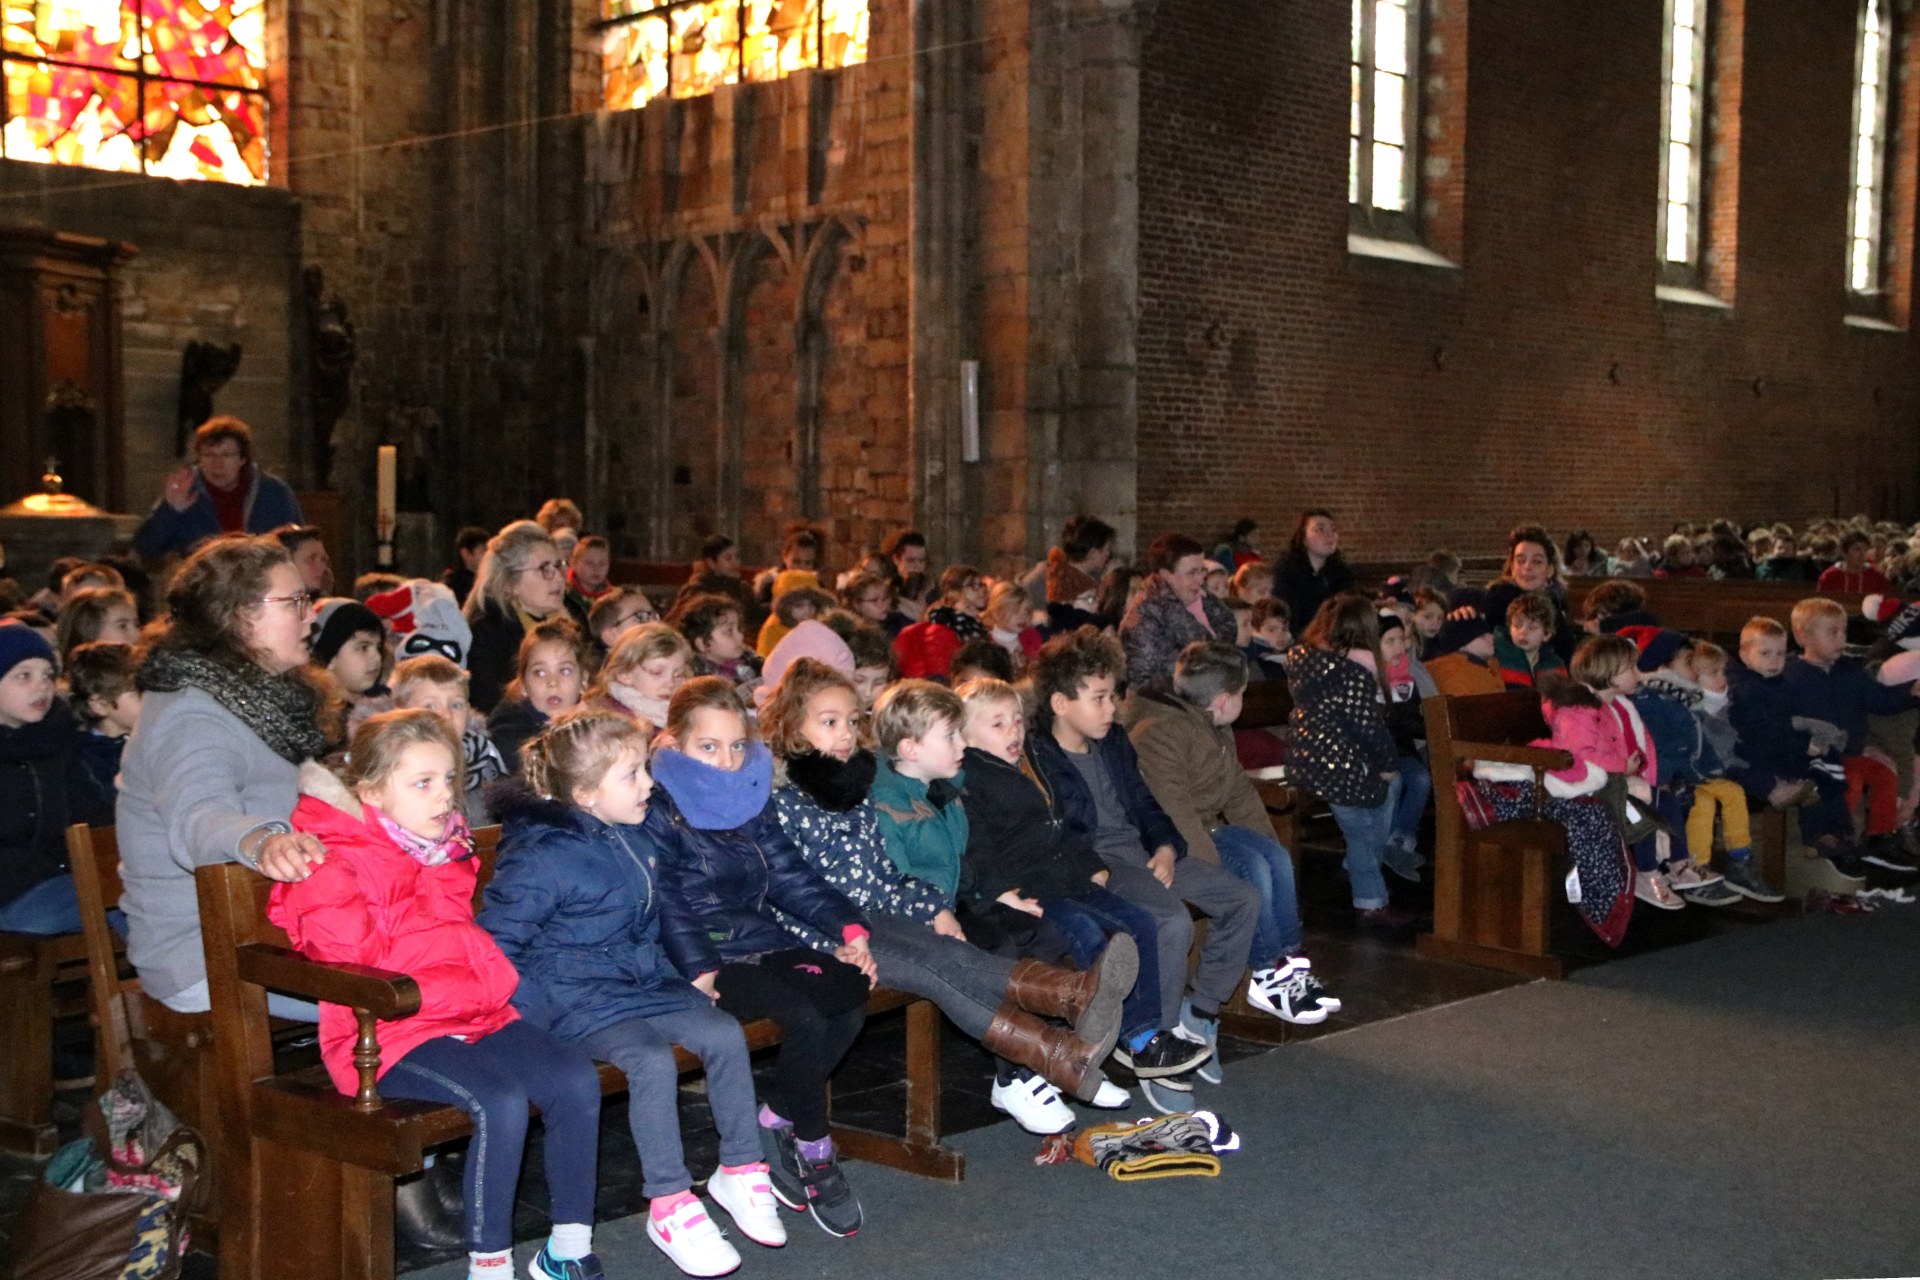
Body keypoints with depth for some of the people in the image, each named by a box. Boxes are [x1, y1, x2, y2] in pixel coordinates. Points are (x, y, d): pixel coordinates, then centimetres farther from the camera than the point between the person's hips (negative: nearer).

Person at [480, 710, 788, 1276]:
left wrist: (675, 976, 19)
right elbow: (494, 944, -17)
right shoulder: (540, 858, -17)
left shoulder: (635, 840, 8)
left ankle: (740, 1170, 4)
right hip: (577, 1000, -7)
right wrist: (537, 1011, -21)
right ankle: (669, 1205, -17)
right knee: (652, 1060, -30)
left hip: (643, 983, 7)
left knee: (724, 1034, -12)